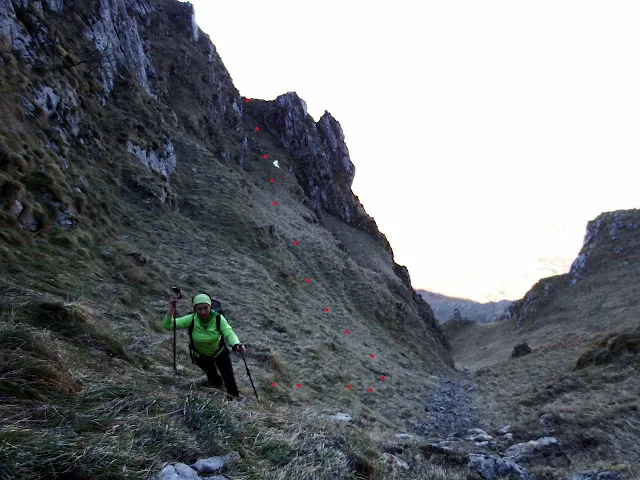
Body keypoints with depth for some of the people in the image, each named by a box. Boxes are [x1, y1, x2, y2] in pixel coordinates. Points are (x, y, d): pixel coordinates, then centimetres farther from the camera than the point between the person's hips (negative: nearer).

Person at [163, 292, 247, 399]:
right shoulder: (191, 319, -28)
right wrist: (172, 307, -46)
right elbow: (167, 325, -32)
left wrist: (237, 345, -62)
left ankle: (235, 399, 31)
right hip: (200, 356, 1)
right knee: (213, 378, 13)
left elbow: (229, 333, -41)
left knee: (229, 379, 1)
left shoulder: (218, 318, -30)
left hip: (220, 352, -1)